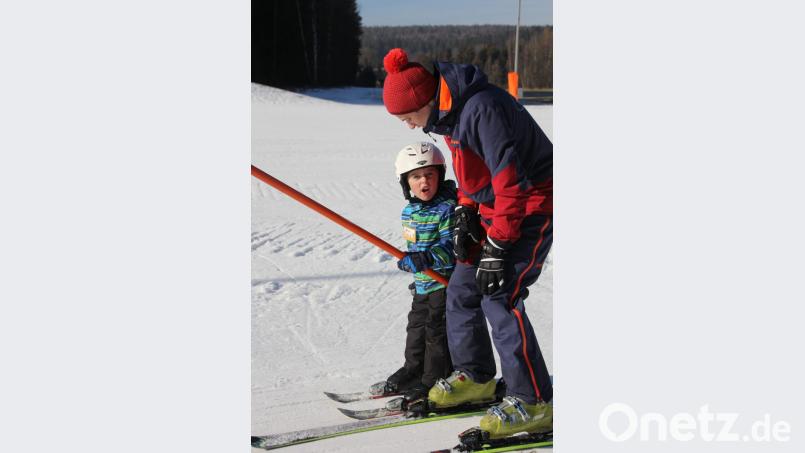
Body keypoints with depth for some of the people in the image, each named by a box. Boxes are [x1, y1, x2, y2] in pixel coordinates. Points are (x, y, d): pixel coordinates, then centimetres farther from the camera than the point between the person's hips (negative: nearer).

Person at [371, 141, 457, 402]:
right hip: (423, 283, 9)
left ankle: (436, 382, 3)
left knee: (437, 330, -5)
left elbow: (452, 246, -27)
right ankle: (413, 373, 34)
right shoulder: (410, 211, 6)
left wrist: (428, 258, -39)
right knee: (417, 326, 19)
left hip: (445, 281, -9)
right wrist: (409, 261, 23)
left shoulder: (447, 208, -20)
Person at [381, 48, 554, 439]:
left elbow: (510, 180, -29)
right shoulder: (449, 109, 2)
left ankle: (534, 403, -12)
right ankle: (475, 377, 28)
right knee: (462, 289, 11)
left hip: (531, 207, -10)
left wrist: (497, 248, -28)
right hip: (494, 206, 10)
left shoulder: (481, 110, -28)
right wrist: (466, 214, 4)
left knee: (500, 298, -17)